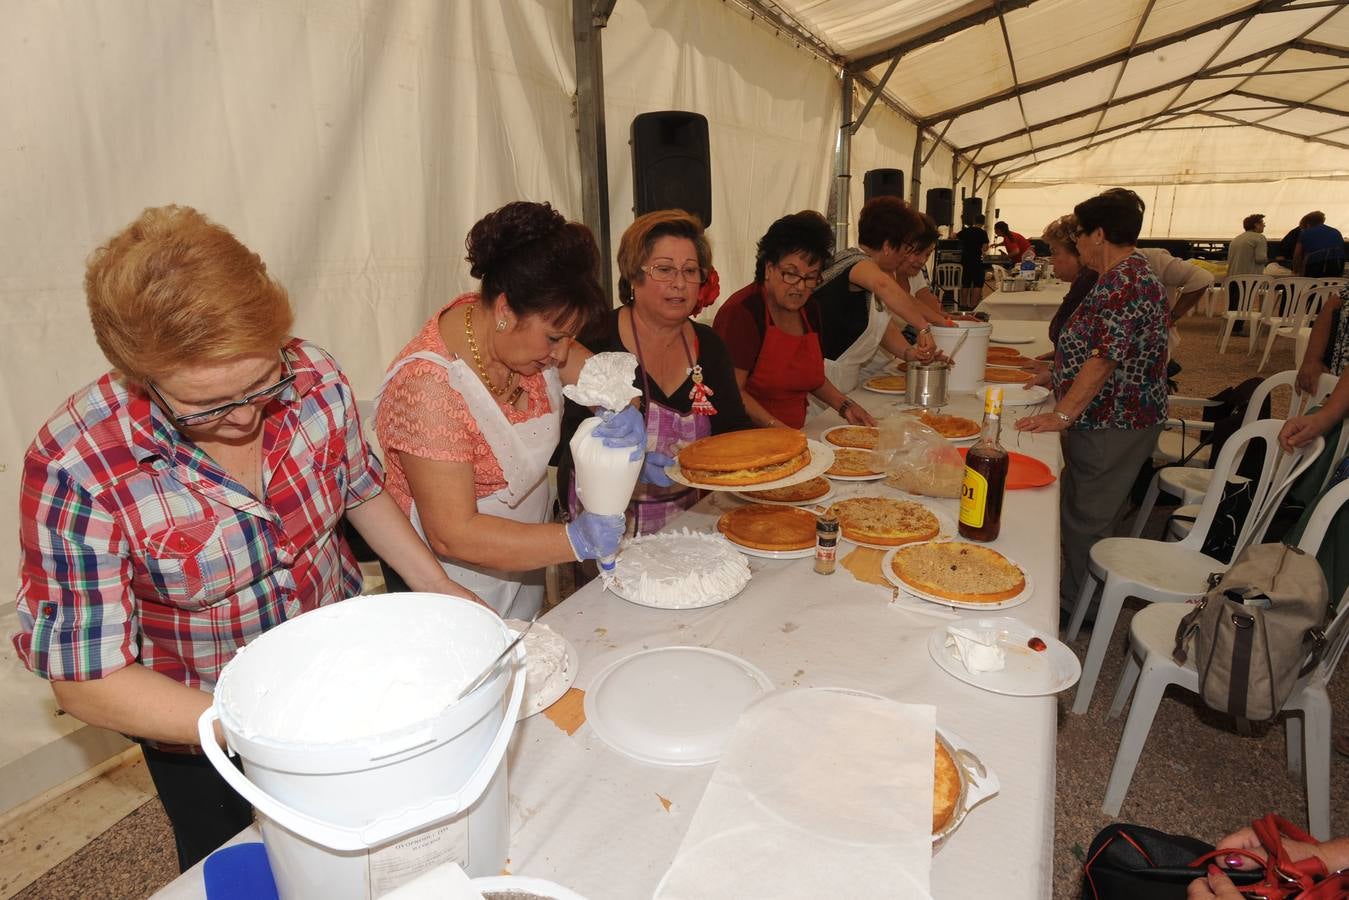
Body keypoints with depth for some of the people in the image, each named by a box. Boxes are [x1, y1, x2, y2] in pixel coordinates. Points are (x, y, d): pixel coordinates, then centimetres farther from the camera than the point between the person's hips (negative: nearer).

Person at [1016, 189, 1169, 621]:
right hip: (1103, 420, 10)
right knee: (1075, 510, 18)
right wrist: (1054, 375, 20)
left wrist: (1063, 414, -27)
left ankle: (1072, 606, 15)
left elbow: (1105, 358, -27)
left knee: (1084, 520, 1)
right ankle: (1069, 591, 32)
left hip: (1112, 427, -10)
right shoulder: (1124, 276, 13)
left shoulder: (1126, 284, -20)